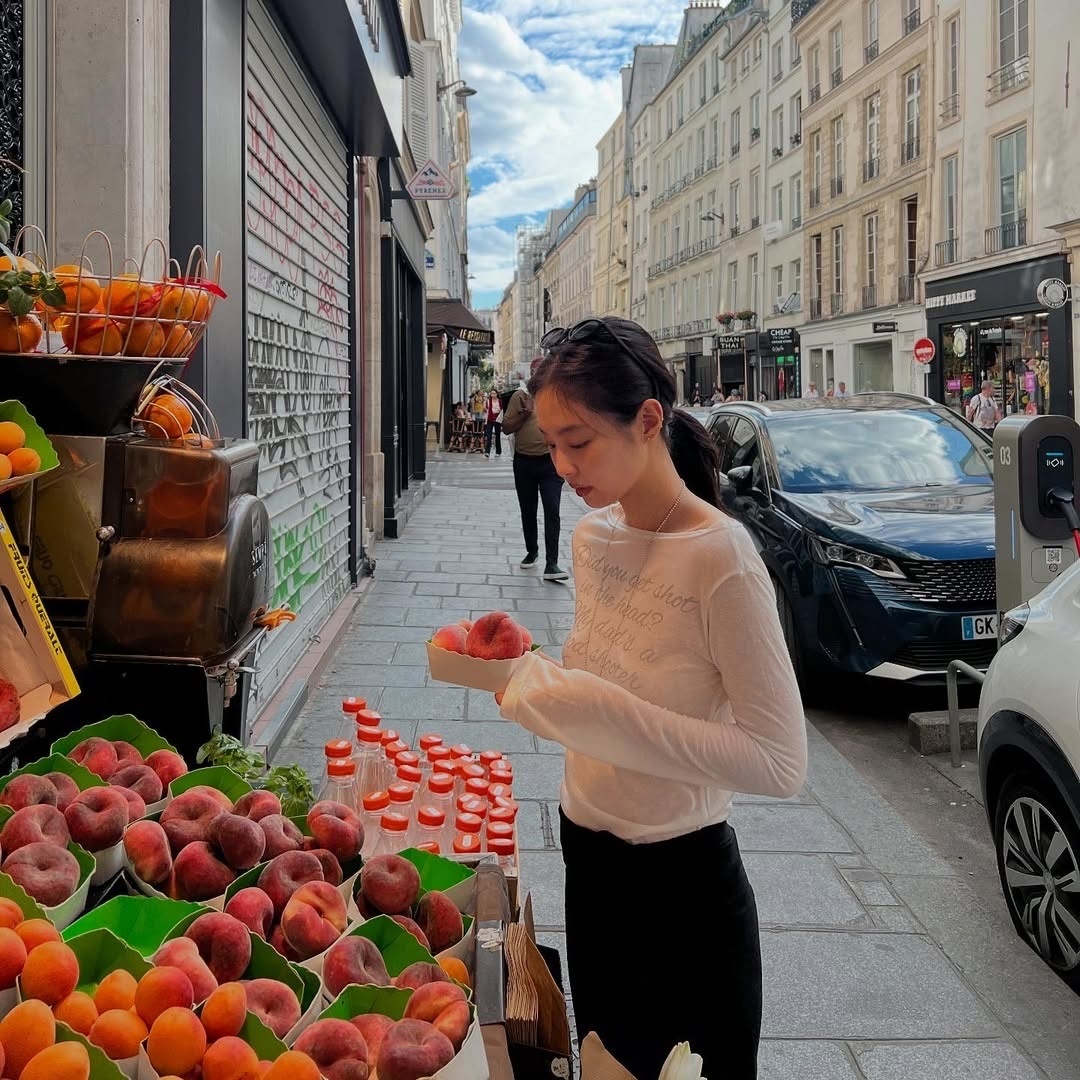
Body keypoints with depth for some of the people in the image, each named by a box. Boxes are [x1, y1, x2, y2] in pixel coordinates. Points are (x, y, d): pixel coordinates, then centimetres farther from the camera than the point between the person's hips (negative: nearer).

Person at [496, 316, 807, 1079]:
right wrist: (527, 672, -5)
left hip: (683, 881, -7)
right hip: (590, 861, 7)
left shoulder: (719, 557, -22)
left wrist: (603, 713, -30)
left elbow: (782, 763, -25)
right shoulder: (593, 535, 1)